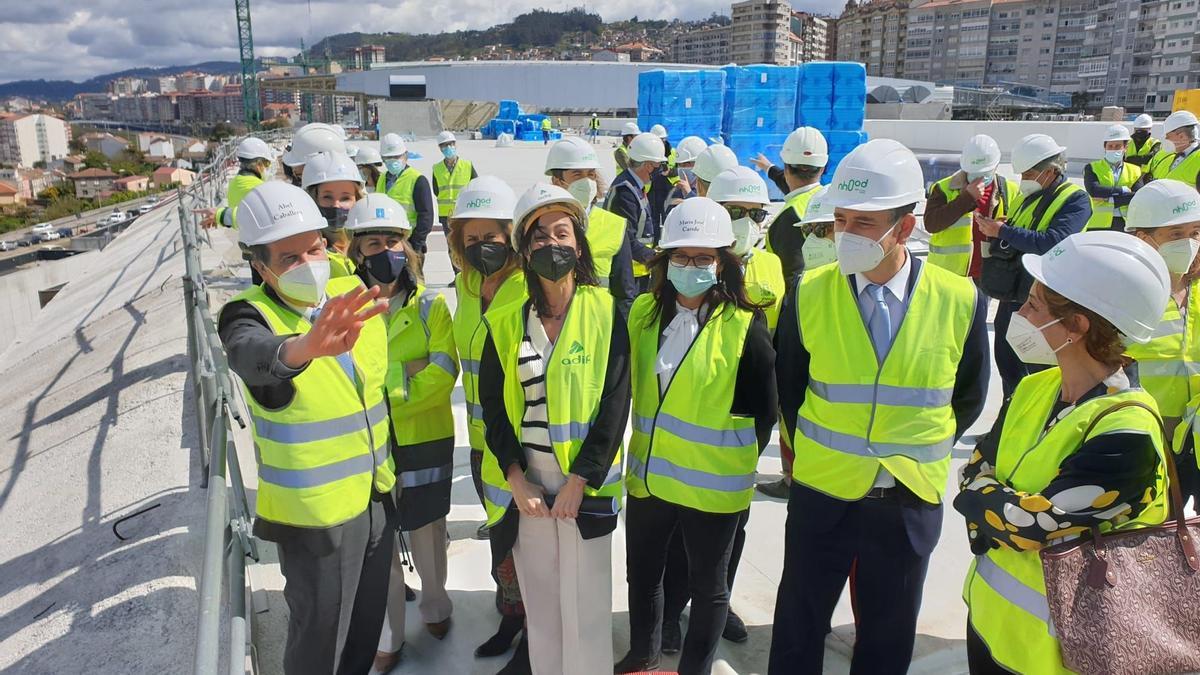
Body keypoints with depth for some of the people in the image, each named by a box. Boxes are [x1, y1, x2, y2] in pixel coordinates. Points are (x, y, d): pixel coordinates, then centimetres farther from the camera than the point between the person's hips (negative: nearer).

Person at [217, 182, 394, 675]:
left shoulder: (353, 294, -2)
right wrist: (301, 348, -66)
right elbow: (251, 355, -43)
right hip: (316, 511, -5)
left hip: (377, 495, 6)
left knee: (367, 622, 23)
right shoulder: (249, 315, -18)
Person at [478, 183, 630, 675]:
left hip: (585, 482, -2)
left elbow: (615, 403, -8)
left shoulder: (606, 312, -4)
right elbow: (492, 404, 3)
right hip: (524, 482, 3)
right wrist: (515, 478, -6)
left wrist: (580, 480, -12)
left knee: (585, 602, 4)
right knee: (538, 598, 13)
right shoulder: (505, 322, 3)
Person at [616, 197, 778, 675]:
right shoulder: (642, 312, -2)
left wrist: (736, 463, -1)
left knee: (707, 584, 15)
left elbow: (764, 411, -8)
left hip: (713, 485, -5)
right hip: (647, 474, 5)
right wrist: (647, 445, 11)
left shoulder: (744, 328, -15)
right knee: (642, 573, 22)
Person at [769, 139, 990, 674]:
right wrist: (808, 449, 9)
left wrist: (924, 450, 6)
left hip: (911, 499, 1)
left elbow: (969, 395, 5)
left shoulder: (960, 301, -11)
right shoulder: (809, 294, -11)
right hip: (821, 492, 0)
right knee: (798, 630, 14)